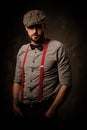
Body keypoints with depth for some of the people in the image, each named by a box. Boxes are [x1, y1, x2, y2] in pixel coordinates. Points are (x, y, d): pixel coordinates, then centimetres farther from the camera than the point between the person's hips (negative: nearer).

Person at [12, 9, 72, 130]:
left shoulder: (57, 48, -9)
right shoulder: (22, 50, 8)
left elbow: (66, 84, -10)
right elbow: (17, 81, 11)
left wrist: (52, 111, -14)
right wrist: (15, 105, -1)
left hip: (46, 111, -5)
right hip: (23, 112, 5)